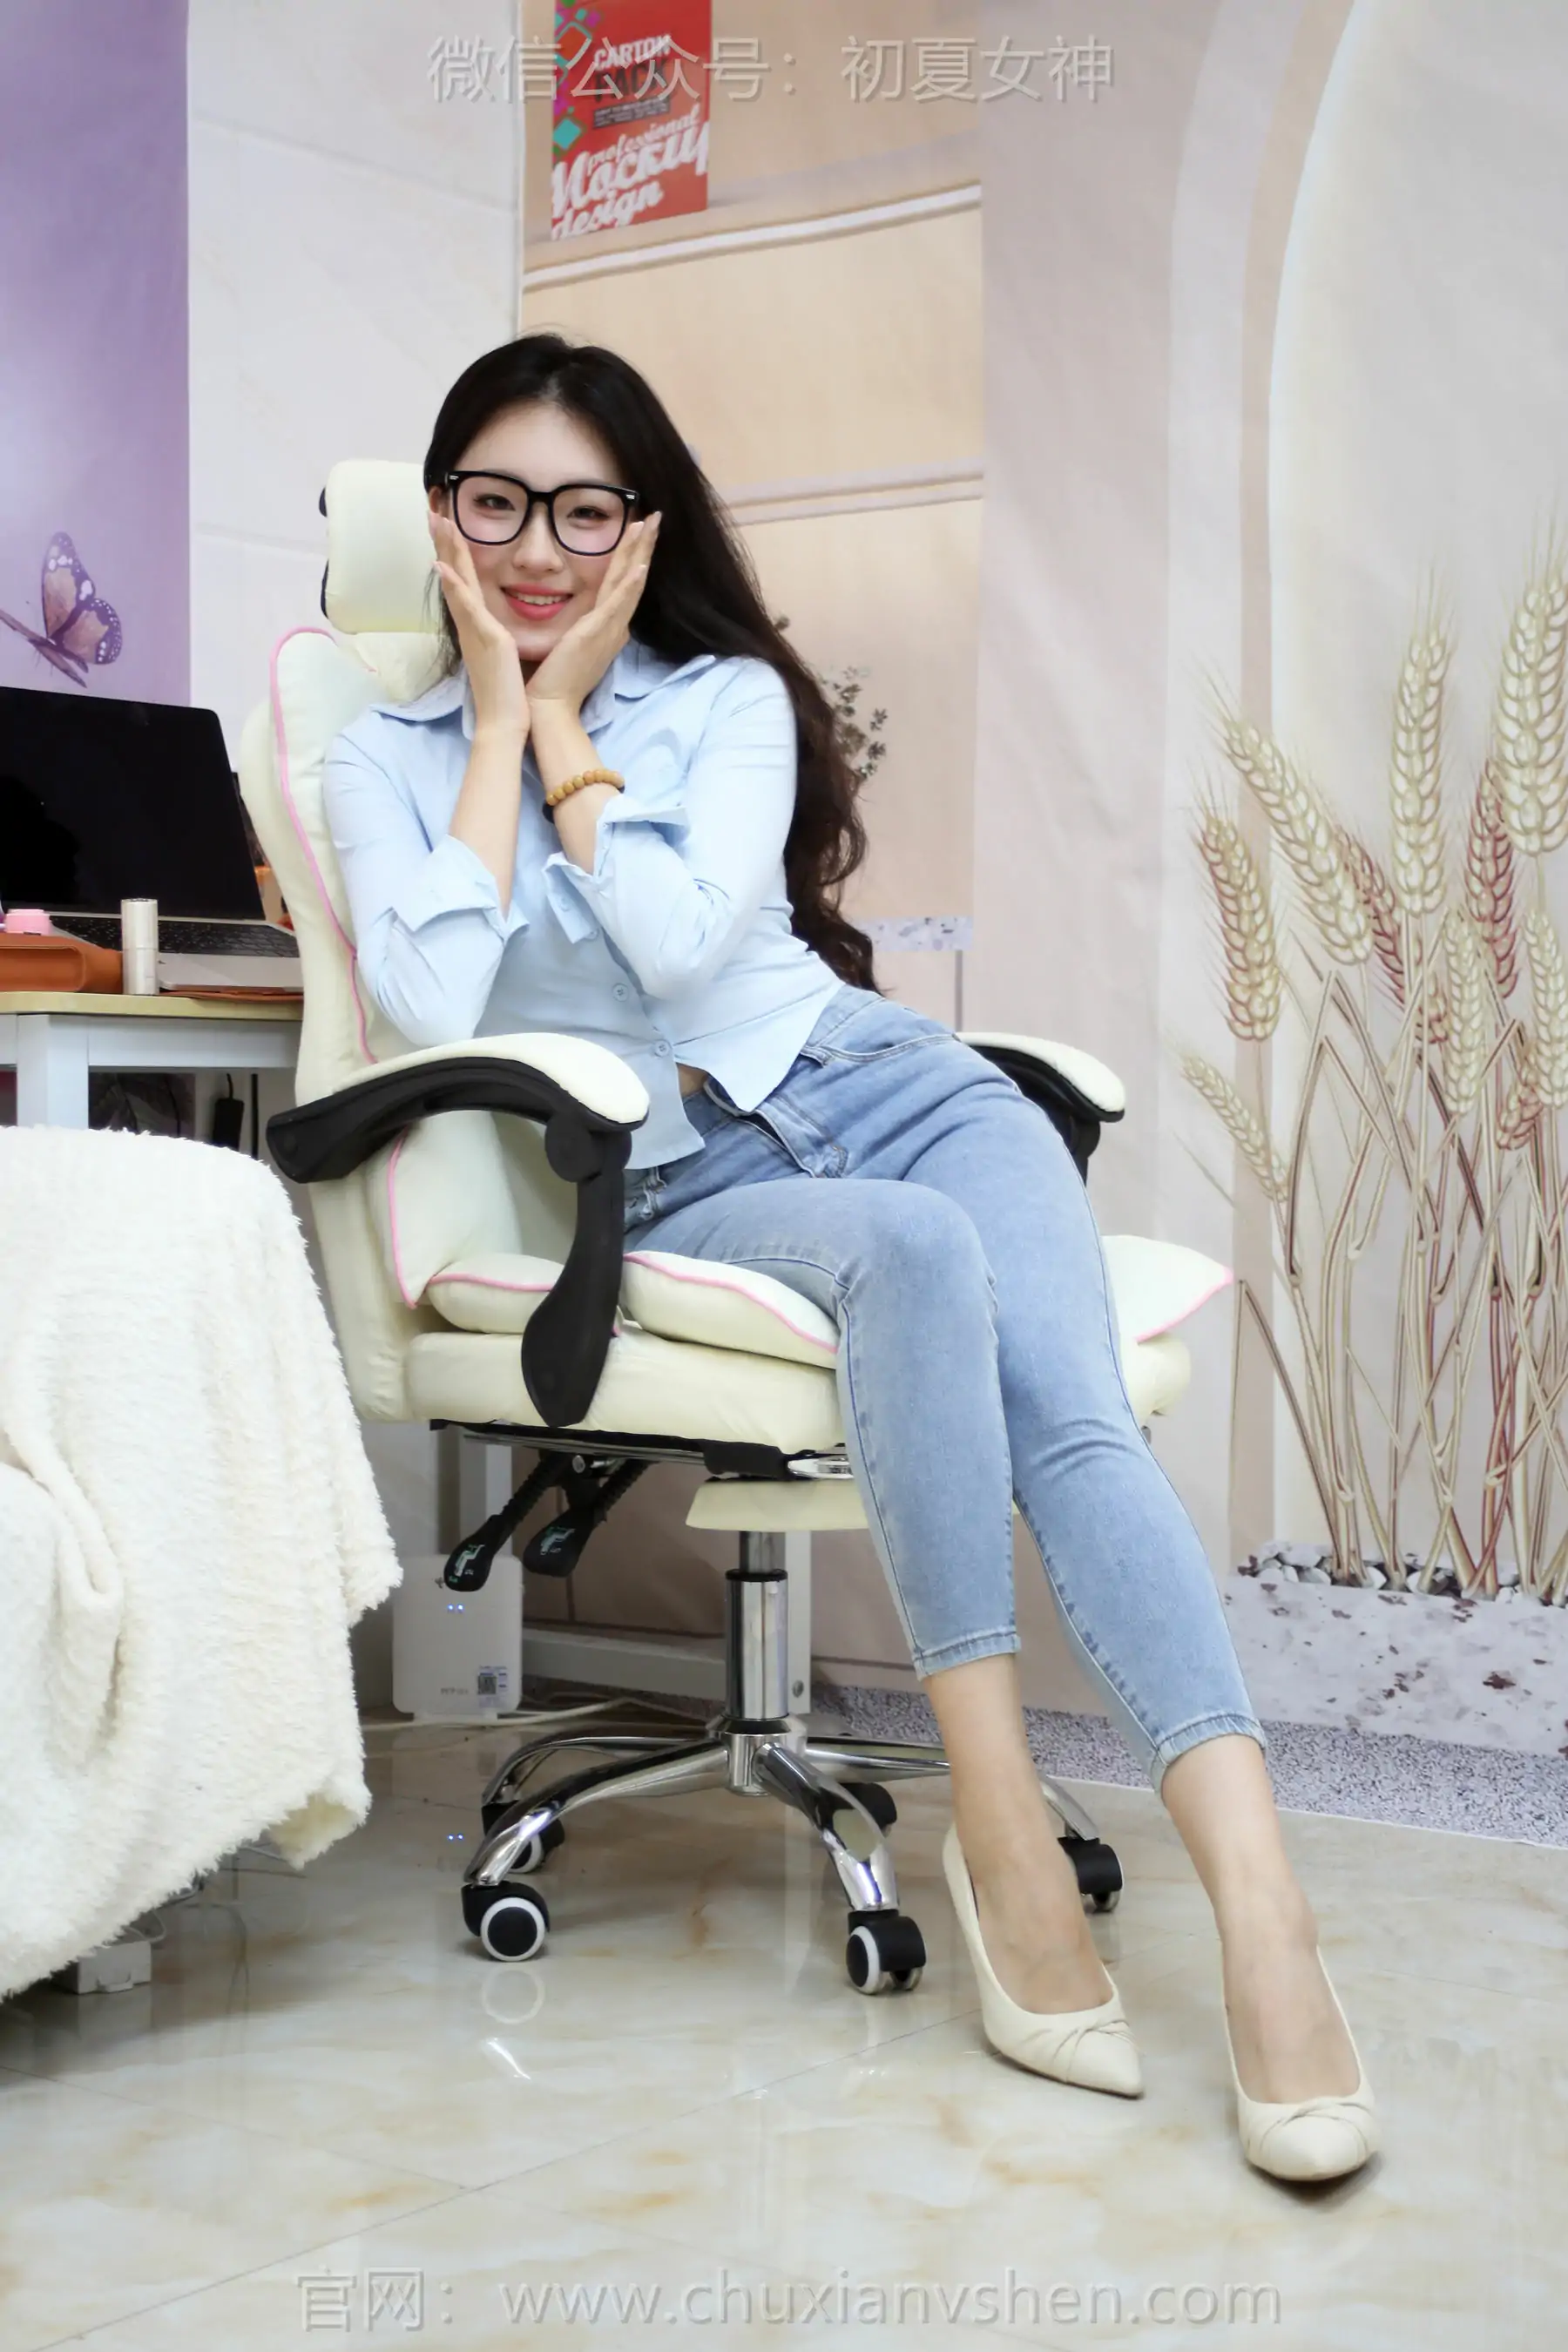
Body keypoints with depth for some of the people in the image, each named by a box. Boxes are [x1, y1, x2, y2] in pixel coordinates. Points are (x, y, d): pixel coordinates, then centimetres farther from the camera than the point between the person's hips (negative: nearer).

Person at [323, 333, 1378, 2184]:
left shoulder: (732, 696, 11)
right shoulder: (387, 763, 12)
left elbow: (684, 939, -9)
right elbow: (434, 1007, -9)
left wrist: (564, 729, 1)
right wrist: (499, 723, -2)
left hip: (868, 1082, 2)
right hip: (665, 1183, -1)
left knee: (1066, 1411, -27)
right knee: (914, 1250, -35)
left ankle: (1260, 1908, -39)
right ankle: (1001, 1830, -33)